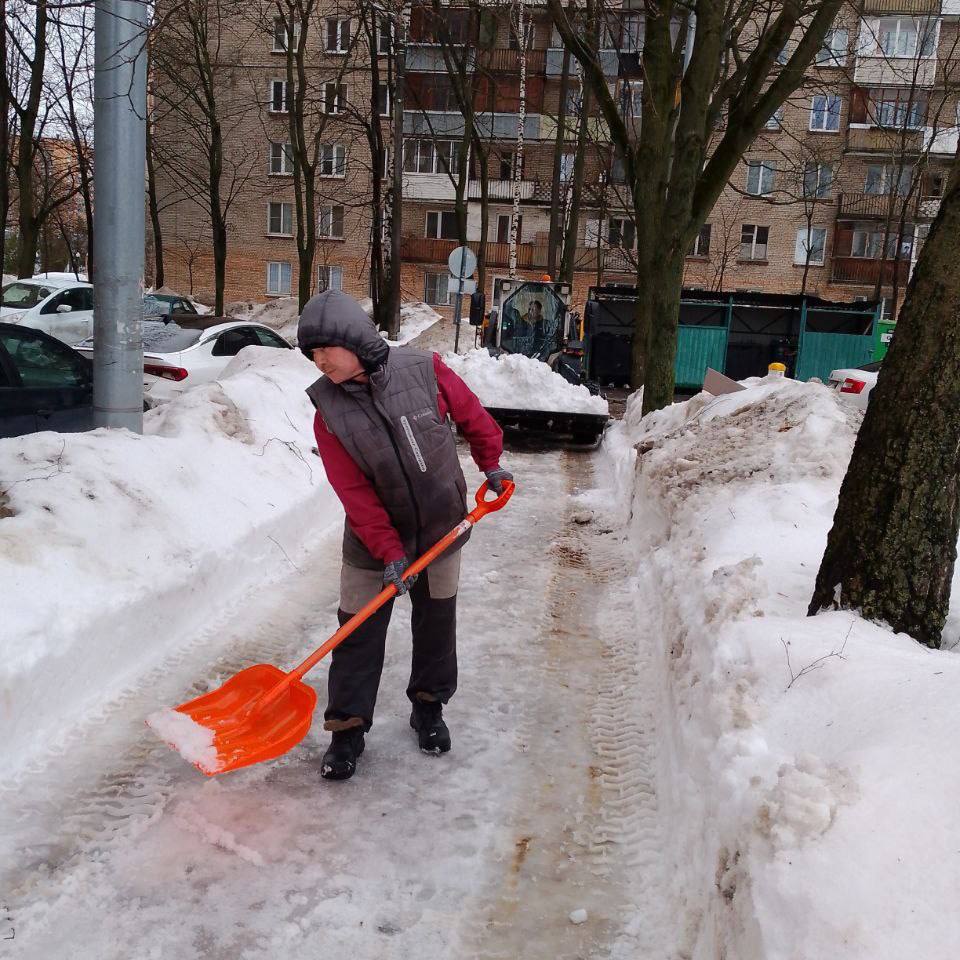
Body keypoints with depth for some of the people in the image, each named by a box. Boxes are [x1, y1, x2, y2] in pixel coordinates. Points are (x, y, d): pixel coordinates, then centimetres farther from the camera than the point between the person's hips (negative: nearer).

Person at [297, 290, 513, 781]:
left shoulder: (423, 369, -17)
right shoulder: (328, 410, -15)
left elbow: (472, 416, 1)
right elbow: (355, 493, -16)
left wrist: (490, 464, 9)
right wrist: (389, 552, -20)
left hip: (441, 530, 1)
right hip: (372, 543, -1)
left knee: (436, 625, 15)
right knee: (358, 633, 1)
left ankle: (428, 706, 35)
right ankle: (347, 728, 15)